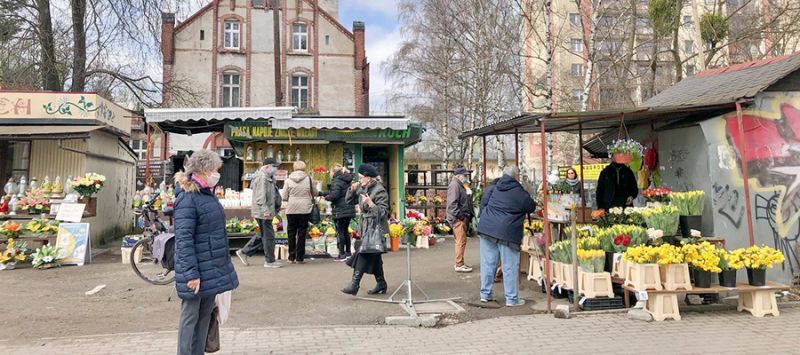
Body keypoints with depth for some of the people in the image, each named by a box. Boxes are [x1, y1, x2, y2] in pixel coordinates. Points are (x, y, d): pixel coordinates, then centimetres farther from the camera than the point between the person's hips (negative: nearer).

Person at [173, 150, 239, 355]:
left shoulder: (208, 194, 12)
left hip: (213, 268, 9)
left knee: (205, 315, 15)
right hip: (197, 270, -9)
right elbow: (184, 240, -20)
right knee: (190, 317, 2)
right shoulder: (187, 199, -16)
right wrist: (192, 274, -23)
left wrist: (223, 265, 20)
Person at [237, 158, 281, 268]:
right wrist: (265, 210, -27)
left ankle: (244, 252, 20)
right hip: (263, 212, -11)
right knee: (268, 236, -3)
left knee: (263, 235, 16)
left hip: (263, 212, 11)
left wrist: (276, 207, 26)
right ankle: (270, 261, 6)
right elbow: (261, 196, -23)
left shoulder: (267, 178, 18)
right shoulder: (262, 177, -16)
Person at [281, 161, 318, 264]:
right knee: (302, 233, 6)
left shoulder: (289, 180, -2)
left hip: (291, 210, 1)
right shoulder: (308, 179, -3)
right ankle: (299, 258, 7)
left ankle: (291, 257, 14)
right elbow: (315, 193, 8)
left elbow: (284, 197, 1)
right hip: (305, 209, -1)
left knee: (291, 233, 11)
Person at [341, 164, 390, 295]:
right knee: (374, 256, 13)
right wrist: (352, 190, 0)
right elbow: (350, 201, 17)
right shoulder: (362, 189, 9)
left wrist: (370, 203, -29)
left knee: (364, 254, -15)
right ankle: (381, 283, 23)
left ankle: (354, 284, -18)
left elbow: (383, 212, -17)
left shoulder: (379, 191, -14)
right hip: (366, 226, 8)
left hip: (376, 228, -8)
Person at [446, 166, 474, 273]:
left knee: (461, 241, 15)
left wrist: (468, 216, 17)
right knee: (461, 241, -9)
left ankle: (459, 263, 22)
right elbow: (452, 204, -22)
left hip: (463, 218, 11)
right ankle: (459, 265, -4)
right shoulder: (454, 185, -14)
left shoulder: (460, 185, 20)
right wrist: (460, 216, -19)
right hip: (458, 219, -11)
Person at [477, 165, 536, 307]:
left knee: (487, 263, 11)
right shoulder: (520, 193, -5)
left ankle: (485, 294, 19)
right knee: (510, 266, 4)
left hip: (487, 228, 5)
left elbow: (483, 204, 13)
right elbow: (532, 208, 7)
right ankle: (511, 298, 10)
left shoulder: (493, 188, 8)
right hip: (508, 232, -5)